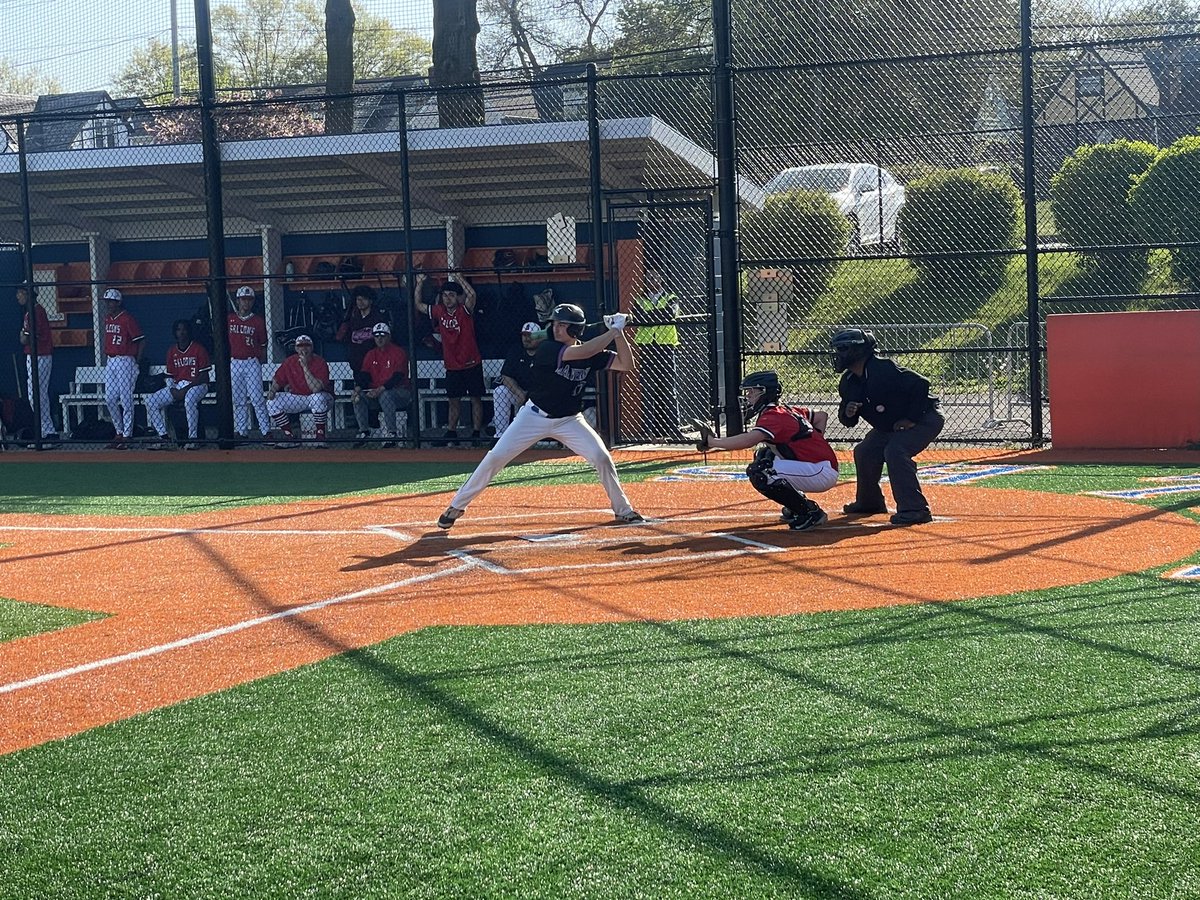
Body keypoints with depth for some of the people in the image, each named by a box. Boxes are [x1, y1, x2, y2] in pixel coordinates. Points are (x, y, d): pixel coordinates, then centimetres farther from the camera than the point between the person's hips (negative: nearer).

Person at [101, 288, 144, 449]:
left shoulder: (127, 319, -11)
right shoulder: (107, 319, 12)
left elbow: (141, 341, -11)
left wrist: (136, 361, -10)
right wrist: (105, 360, 15)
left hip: (125, 362, -8)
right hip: (110, 362, 8)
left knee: (126, 399, -5)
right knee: (109, 399, 5)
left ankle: (127, 436, 0)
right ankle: (119, 432, 18)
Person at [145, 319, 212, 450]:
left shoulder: (198, 349, -5)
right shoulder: (172, 352, 12)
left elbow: (204, 376, -10)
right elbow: (170, 376, 14)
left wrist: (186, 389, -19)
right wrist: (172, 390, -9)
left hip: (197, 385, -6)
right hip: (177, 386, 6)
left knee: (189, 399, -41)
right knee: (150, 401, -9)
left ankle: (193, 438, -32)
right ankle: (163, 438, -9)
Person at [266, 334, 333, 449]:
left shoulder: (320, 363, -20)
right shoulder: (289, 362, -4)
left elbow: (316, 389, -32)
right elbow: (277, 380, 5)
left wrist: (305, 366, -32)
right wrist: (272, 390, -19)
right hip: (297, 398, 5)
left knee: (318, 398, -41)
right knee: (271, 402, -13)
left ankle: (320, 435, -22)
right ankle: (289, 438, -5)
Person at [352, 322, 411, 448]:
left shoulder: (398, 352, -8)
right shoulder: (371, 355, 12)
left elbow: (397, 377, -20)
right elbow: (363, 375, 5)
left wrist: (380, 390, -31)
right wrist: (357, 389, -17)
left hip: (401, 392, -6)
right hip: (377, 392, 6)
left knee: (385, 395, -38)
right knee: (358, 397, -17)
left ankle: (392, 433, -34)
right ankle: (364, 432, -13)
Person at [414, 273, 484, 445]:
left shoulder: (465, 310, -11)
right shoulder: (439, 312, 4)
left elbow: (471, 294, -30)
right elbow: (419, 305, 13)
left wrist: (458, 277, -25)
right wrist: (420, 283, 4)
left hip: (471, 364, -5)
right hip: (452, 366, 5)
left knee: (475, 399, 2)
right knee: (453, 401, 11)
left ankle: (477, 432, 7)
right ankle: (451, 432, 18)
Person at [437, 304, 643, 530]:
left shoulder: (592, 353, -6)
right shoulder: (548, 348, -19)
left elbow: (627, 364, -9)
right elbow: (581, 353, -34)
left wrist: (619, 333, -21)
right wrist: (613, 331, -29)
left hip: (569, 420, 2)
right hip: (535, 416, -2)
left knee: (601, 457, -13)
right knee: (495, 458, -6)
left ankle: (623, 510, 6)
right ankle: (456, 506, 6)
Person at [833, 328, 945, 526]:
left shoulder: (884, 370, -28)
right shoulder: (848, 381, 0)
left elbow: (920, 384, -31)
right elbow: (848, 421, 7)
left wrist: (911, 419, -26)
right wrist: (847, 413, -18)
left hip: (923, 419, -10)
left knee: (895, 451, -30)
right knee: (864, 452, 9)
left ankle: (915, 509, -29)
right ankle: (869, 502, 30)